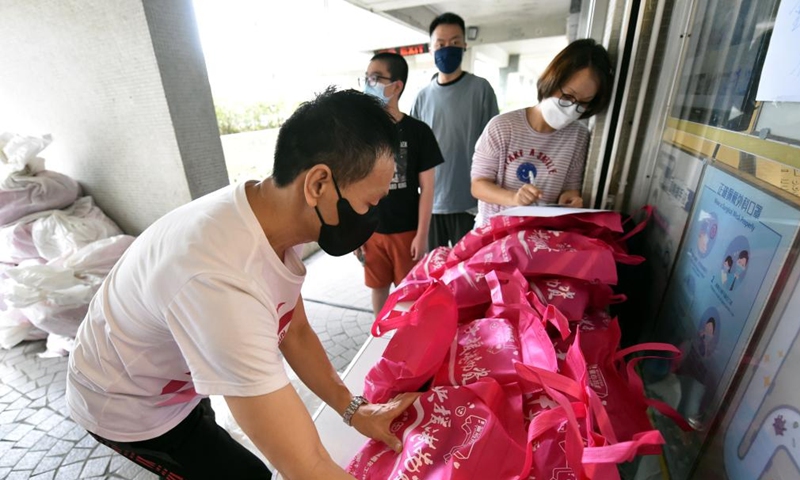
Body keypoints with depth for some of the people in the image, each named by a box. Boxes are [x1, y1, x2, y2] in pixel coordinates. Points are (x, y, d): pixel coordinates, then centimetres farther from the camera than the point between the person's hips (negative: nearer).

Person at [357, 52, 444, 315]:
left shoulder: (418, 131, -8)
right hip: (371, 230, 2)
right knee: (378, 288, 17)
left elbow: (426, 187, -6)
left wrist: (422, 234, -8)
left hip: (407, 230, -2)